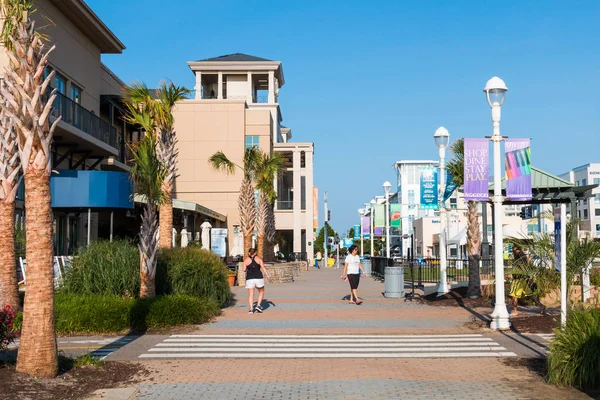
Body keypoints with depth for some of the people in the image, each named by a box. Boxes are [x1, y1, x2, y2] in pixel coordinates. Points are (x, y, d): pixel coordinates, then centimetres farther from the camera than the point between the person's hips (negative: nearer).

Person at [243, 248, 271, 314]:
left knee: (251, 294, 4)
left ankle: (251, 309, -4)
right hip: (258, 278, 0)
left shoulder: (246, 260, 3)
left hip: (249, 279, 0)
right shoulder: (259, 259, 3)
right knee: (261, 292, 18)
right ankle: (258, 305, 5)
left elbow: (244, 270, 2)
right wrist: (267, 276, -8)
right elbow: (263, 268, -6)